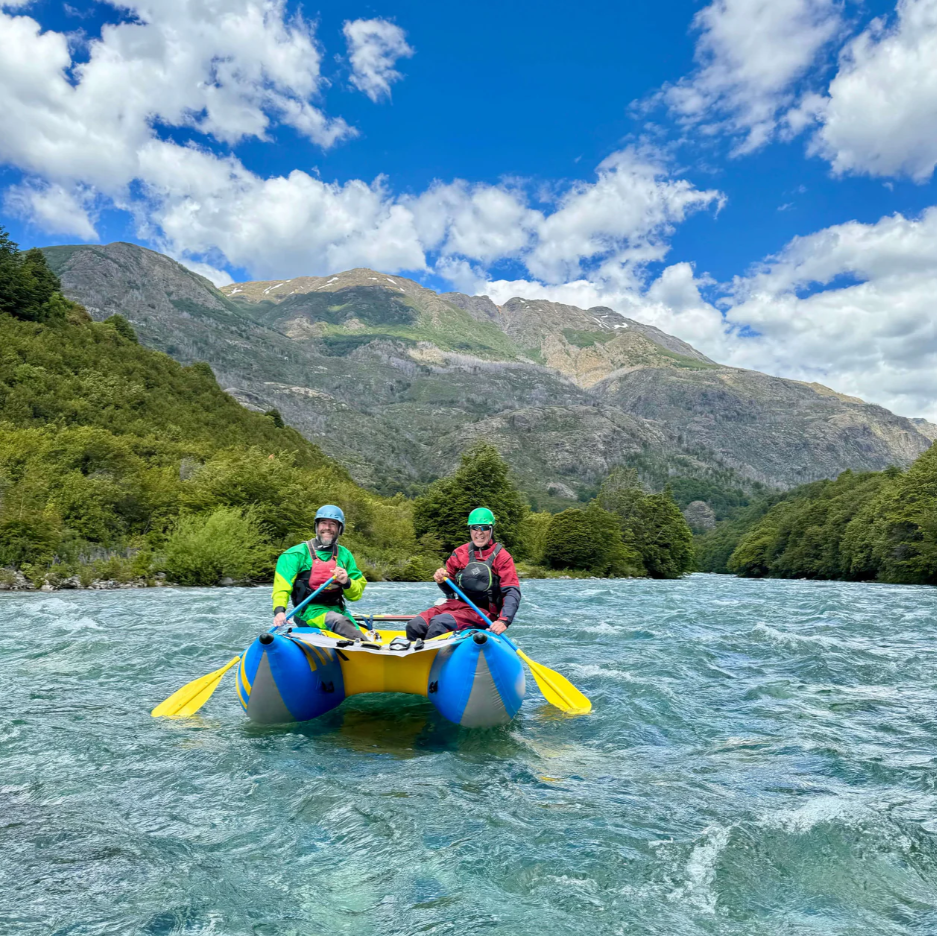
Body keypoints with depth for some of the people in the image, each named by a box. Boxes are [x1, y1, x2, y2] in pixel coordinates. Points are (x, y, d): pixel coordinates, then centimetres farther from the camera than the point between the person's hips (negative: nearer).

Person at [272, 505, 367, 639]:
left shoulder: (344, 555, 12)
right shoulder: (298, 553, 0)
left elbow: (356, 594, 11)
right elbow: (281, 586, -10)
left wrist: (347, 583, -11)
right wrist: (279, 610, -27)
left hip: (338, 610, 5)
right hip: (309, 611, -5)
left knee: (356, 634, -23)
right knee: (339, 621, -34)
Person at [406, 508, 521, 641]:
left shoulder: (501, 556, -4)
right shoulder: (460, 553, 9)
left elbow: (513, 592, -12)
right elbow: (450, 591, 14)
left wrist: (504, 621, -27)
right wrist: (442, 581, -10)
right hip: (458, 604, 5)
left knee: (438, 623, -29)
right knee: (415, 625, -18)